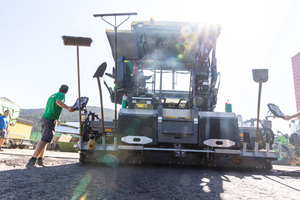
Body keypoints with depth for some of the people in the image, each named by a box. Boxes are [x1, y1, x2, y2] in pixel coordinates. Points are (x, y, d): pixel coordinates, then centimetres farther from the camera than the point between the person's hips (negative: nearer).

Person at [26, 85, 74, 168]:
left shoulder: (52, 96, 25)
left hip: (44, 118, 9)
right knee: (44, 141, -15)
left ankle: (40, 159, 24)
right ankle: (31, 162, -24)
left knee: (44, 140, 19)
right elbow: (58, 102, -23)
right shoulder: (61, 95, 0)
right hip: (51, 119, -9)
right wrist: (68, 108, -36)